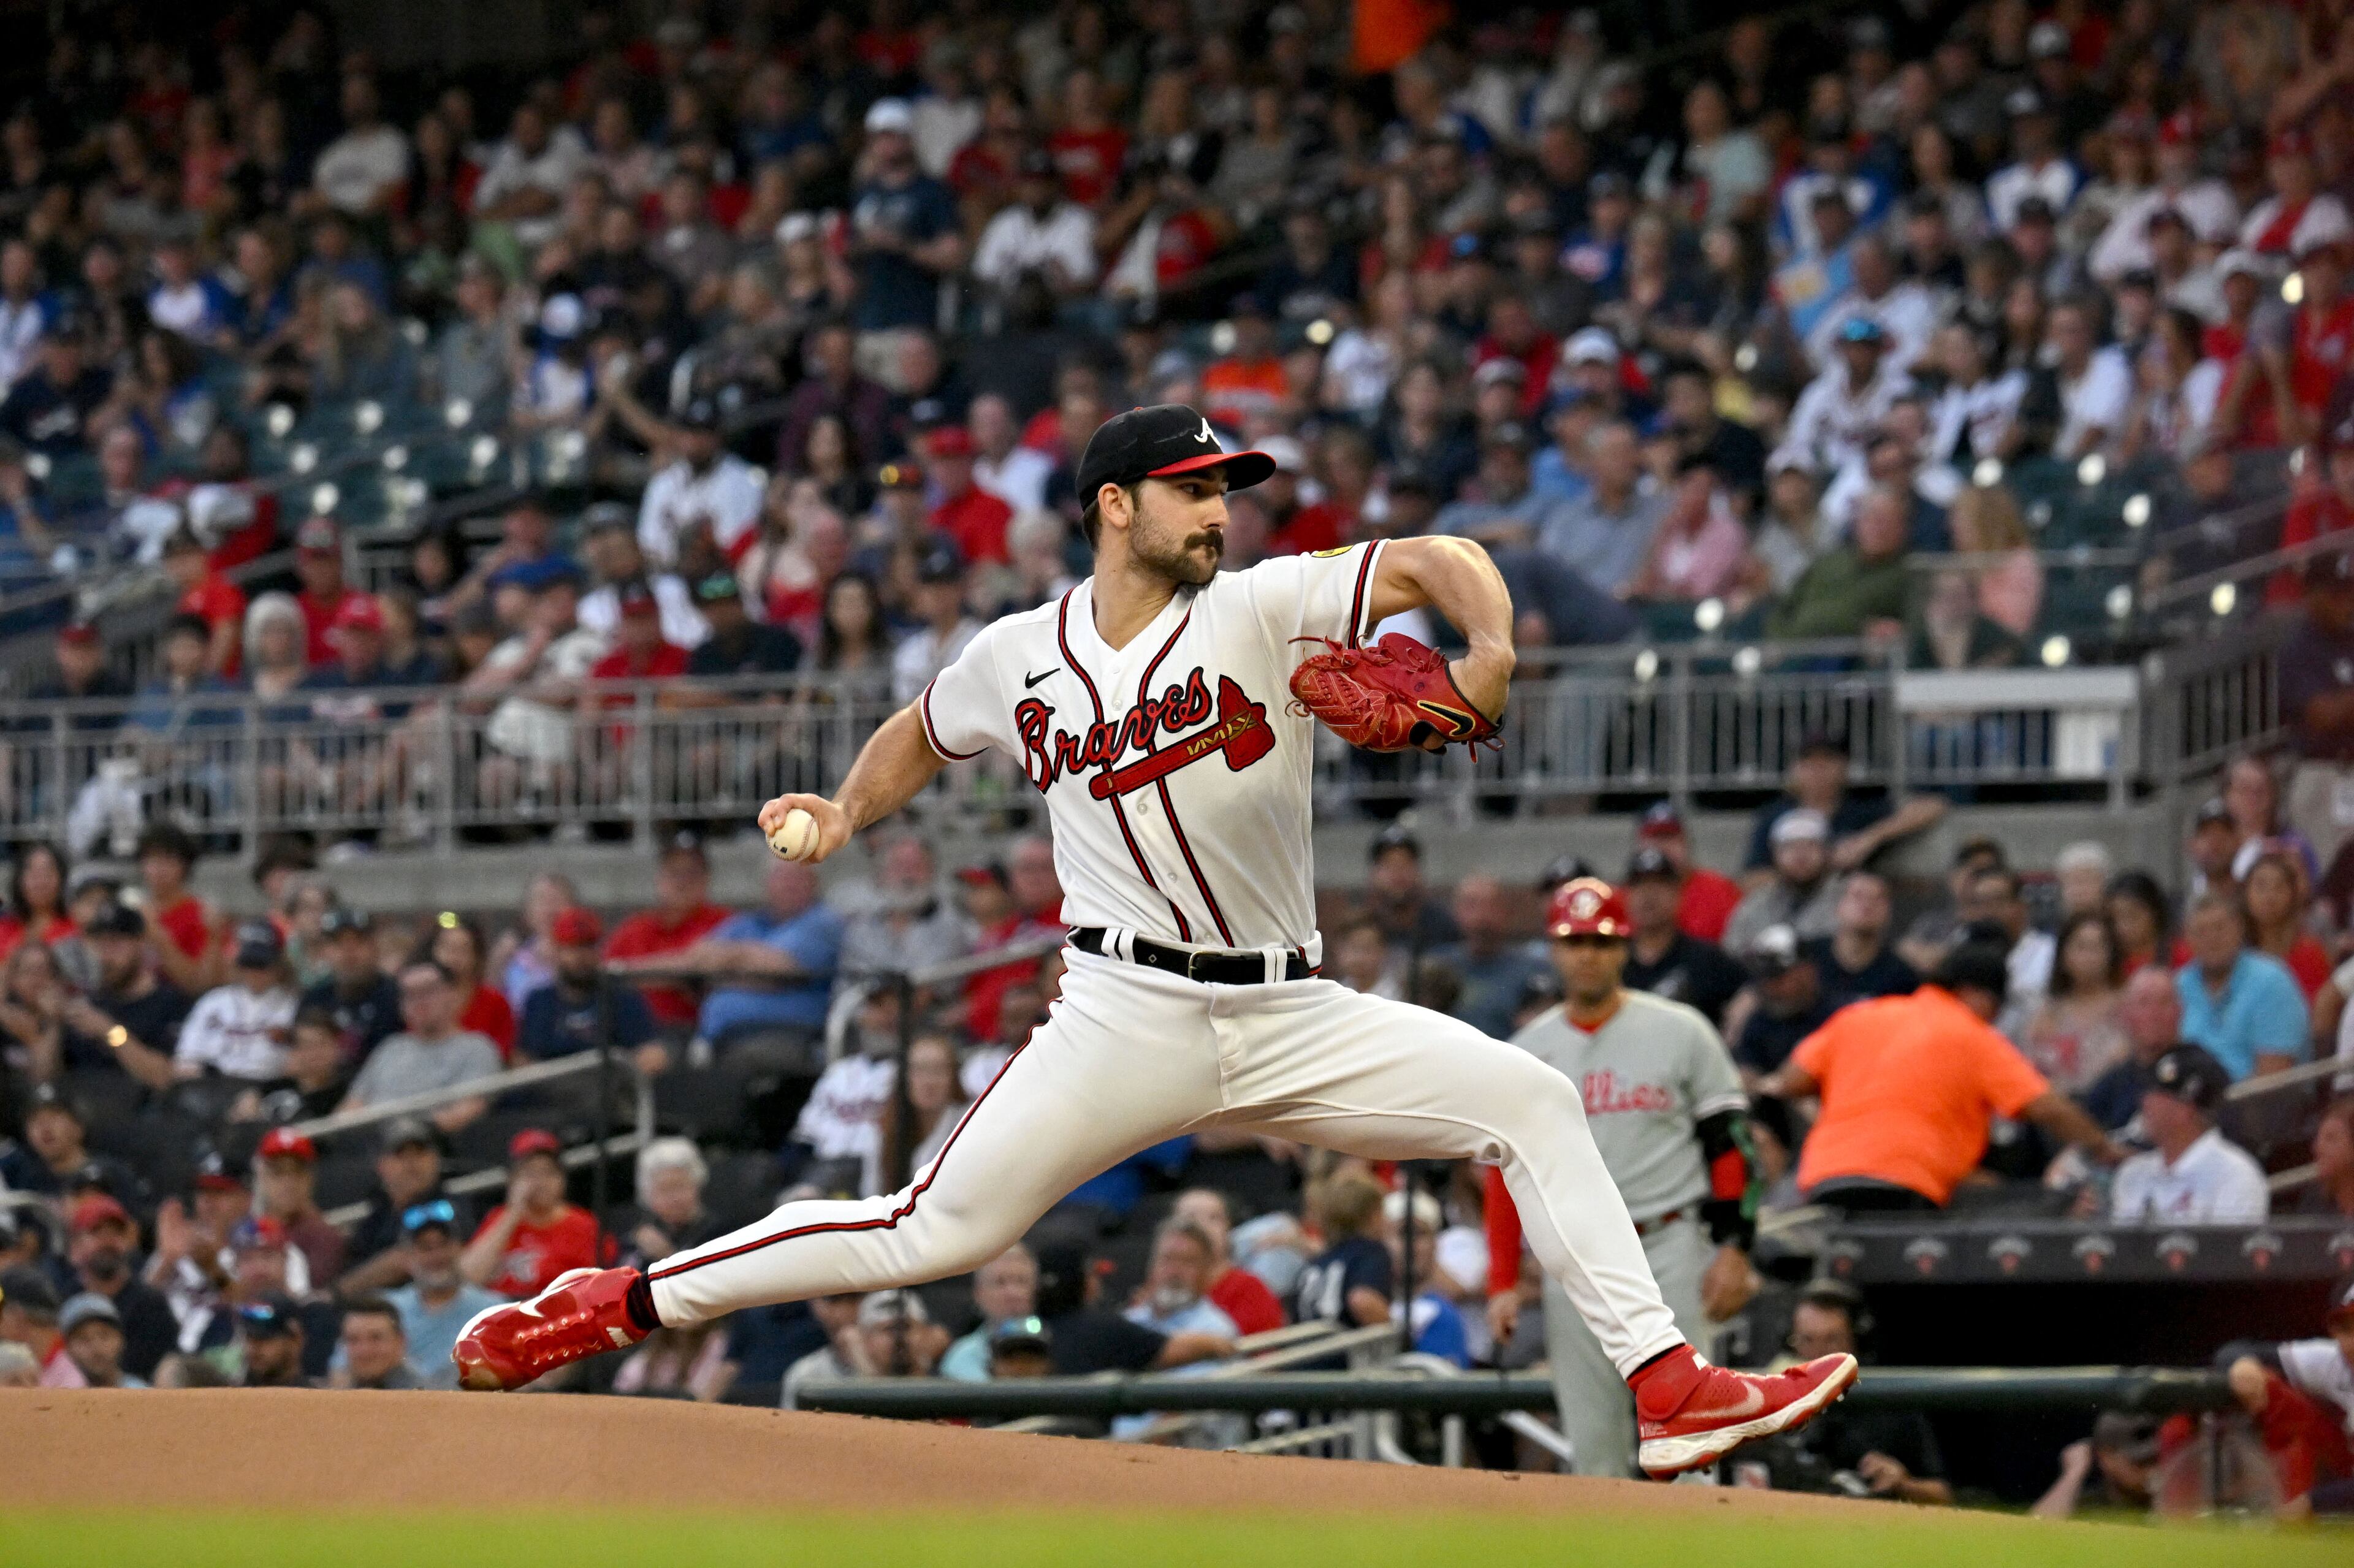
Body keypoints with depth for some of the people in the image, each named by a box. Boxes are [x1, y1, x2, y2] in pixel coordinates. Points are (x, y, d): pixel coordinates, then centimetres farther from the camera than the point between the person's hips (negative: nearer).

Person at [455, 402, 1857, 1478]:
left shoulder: (1262, 609, -1)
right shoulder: (1021, 659, 4)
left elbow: (1435, 563, -10)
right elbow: (921, 737, 25)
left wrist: (1490, 652, -29)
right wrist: (844, 817, 8)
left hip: (1290, 1022, 2)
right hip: (1130, 1021, -2)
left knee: (1530, 1101, -11)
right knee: (937, 1233, -10)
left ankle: (1669, 1389, -11)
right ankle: (617, 1306, 0)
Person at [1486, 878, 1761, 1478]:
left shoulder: (1679, 1033, 1)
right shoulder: (1527, 1052, 10)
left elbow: (1729, 1143, 1)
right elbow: (1506, 1173, 12)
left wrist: (1733, 1248, -8)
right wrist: (1503, 1283, 5)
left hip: (1669, 1249, -3)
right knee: (1591, 1438, 2)